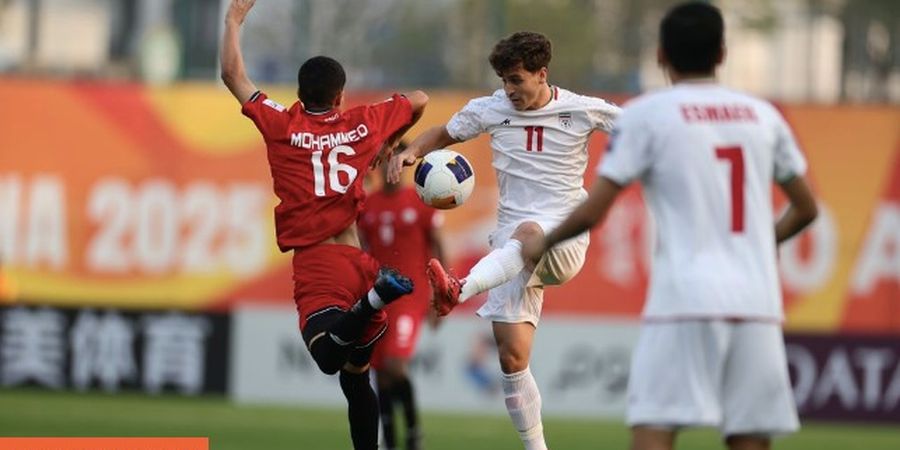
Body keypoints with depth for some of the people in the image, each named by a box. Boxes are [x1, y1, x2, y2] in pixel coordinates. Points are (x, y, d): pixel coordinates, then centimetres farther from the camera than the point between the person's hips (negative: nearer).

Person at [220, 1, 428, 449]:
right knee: (356, 374, 17)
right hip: (358, 260, 4)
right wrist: (391, 142, 44)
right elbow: (419, 100, 27)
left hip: (314, 261, -4)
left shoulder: (283, 126, 2)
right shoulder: (363, 124, 11)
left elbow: (232, 75, 9)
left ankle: (374, 296, -48)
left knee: (329, 355, -29)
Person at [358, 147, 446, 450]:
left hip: (410, 295, -5)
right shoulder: (367, 205, 10)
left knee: (395, 364, -20)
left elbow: (438, 250, 1)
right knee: (381, 375, 5)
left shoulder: (421, 203, -1)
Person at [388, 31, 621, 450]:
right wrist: (411, 151, 3)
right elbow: (444, 133, 22)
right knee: (511, 355, -6)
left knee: (527, 233, -42)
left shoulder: (583, 111, 0)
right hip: (512, 250, 4)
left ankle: (459, 290, -65)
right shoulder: (490, 110, 7)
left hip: (564, 239, -4)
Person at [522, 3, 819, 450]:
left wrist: (542, 243, 16)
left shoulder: (646, 115, 0)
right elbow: (805, 208, 22)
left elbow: (593, 211, -2)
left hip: (685, 300, -4)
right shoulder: (762, 116, 13)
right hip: (757, 305, 4)